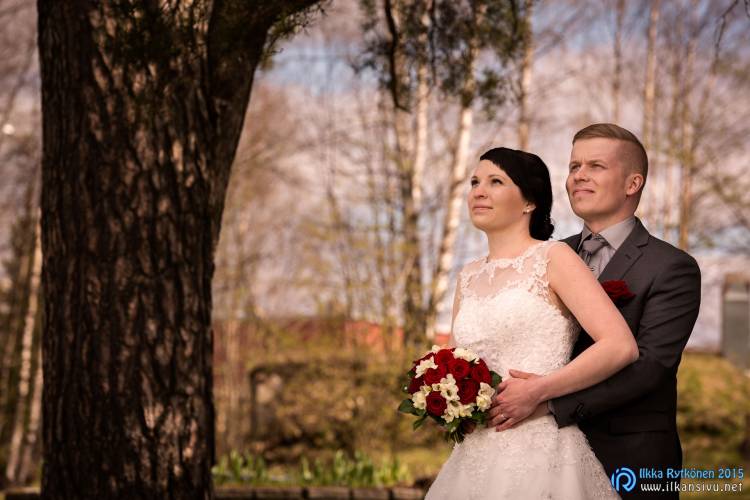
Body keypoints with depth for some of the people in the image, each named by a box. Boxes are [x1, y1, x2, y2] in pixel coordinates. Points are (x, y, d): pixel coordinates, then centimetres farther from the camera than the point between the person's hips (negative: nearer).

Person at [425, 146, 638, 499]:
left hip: (540, 456, -6)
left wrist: (536, 392, -16)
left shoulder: (553, 258, -4)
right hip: (476, 458, 6)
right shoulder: (469, 278, 14)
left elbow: (621, 346, -14)